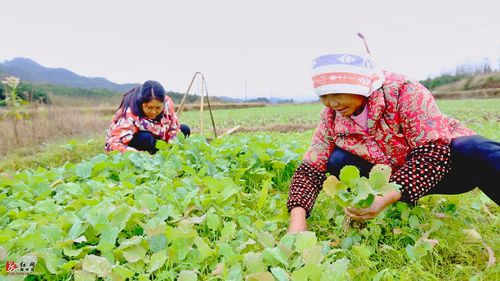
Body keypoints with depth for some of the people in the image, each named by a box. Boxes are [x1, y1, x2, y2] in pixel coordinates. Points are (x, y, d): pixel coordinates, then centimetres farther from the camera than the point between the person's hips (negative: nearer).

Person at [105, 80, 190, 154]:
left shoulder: (167, 103, -19)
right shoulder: (129, 115, -32)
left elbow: (174, 130, -11)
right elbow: (112, 144, -40)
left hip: (156, 142, 6)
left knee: (184, 130, -9)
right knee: (146, 138, -36)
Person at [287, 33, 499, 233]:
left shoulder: (403, 92, -25)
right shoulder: (332, 117, -12)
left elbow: (432, 154, -29)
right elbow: (311, 169, -11)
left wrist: (388, 197, -43)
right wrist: (297, 218, -29)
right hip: (396, 178, 4)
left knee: (475, 151, -36)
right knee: (338, 160, -18)